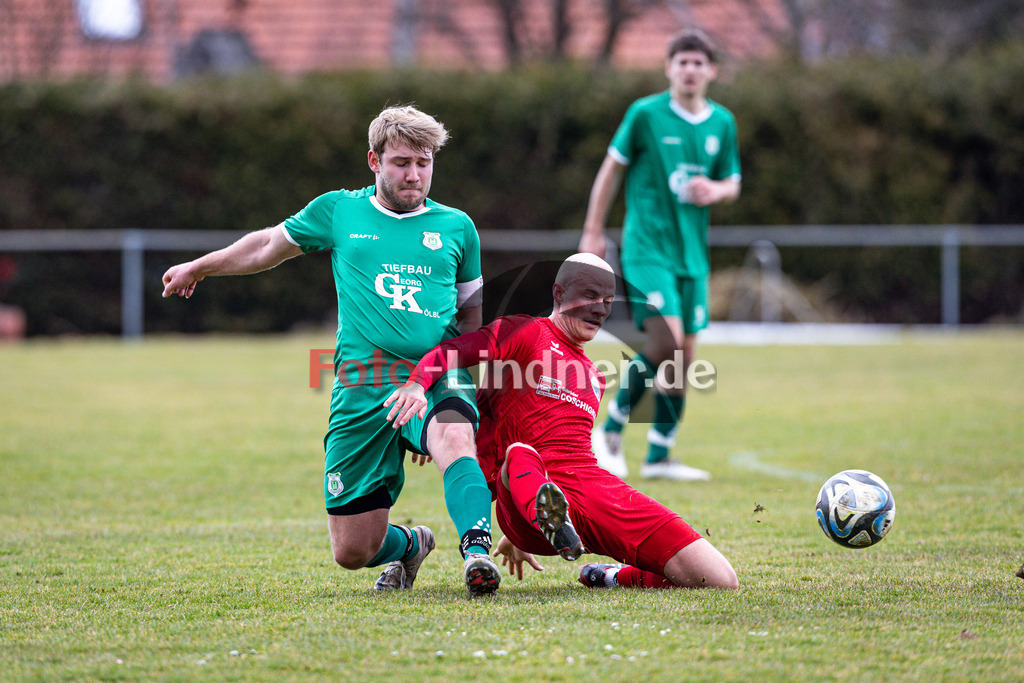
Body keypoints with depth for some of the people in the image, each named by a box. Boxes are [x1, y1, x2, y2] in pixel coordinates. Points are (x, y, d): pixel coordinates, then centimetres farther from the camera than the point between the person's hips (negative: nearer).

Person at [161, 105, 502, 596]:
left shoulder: (455, 227, 12)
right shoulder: (338, 211, 12)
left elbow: (472, 314, 24)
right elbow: (270, 245, 29)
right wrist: (198, 267, 41)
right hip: (361, 385, 1)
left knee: (453, 439, -40)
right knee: (353, 550, 1)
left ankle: (477, 549, -51)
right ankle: (409, 545, 33)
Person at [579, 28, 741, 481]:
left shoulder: (722, 123, 9)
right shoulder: (646, 114, -5)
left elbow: (732, 184, 19)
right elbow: (612, 169, 3)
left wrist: (715, 190, -5)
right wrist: (593, 232, 3)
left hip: (692, 252, 6)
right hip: (647, 245, -6)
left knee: (683, 354, 5)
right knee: (666, 341, -20)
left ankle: (659, 456, 14)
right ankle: (610, 431, -3)